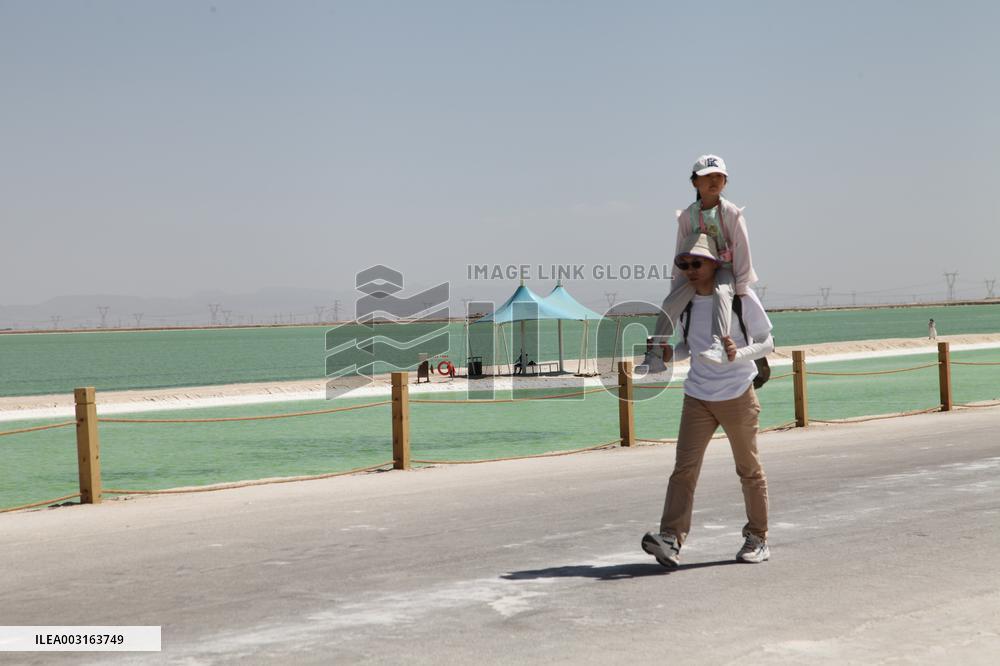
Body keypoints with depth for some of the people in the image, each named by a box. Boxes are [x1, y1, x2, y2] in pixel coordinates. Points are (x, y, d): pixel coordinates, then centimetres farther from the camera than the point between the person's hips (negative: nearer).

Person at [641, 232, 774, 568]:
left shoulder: (742, 298, -6)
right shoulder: (687, 302, 6)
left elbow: (767, 342, -2)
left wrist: (738, 354, -22)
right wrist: (670, 354, -3)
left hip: (737, 397, -3)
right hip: (697, 398, 3)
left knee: (749, 469, 9)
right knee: (684, 467, -10)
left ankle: (757, 538, 23)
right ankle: (671, 539, -18)